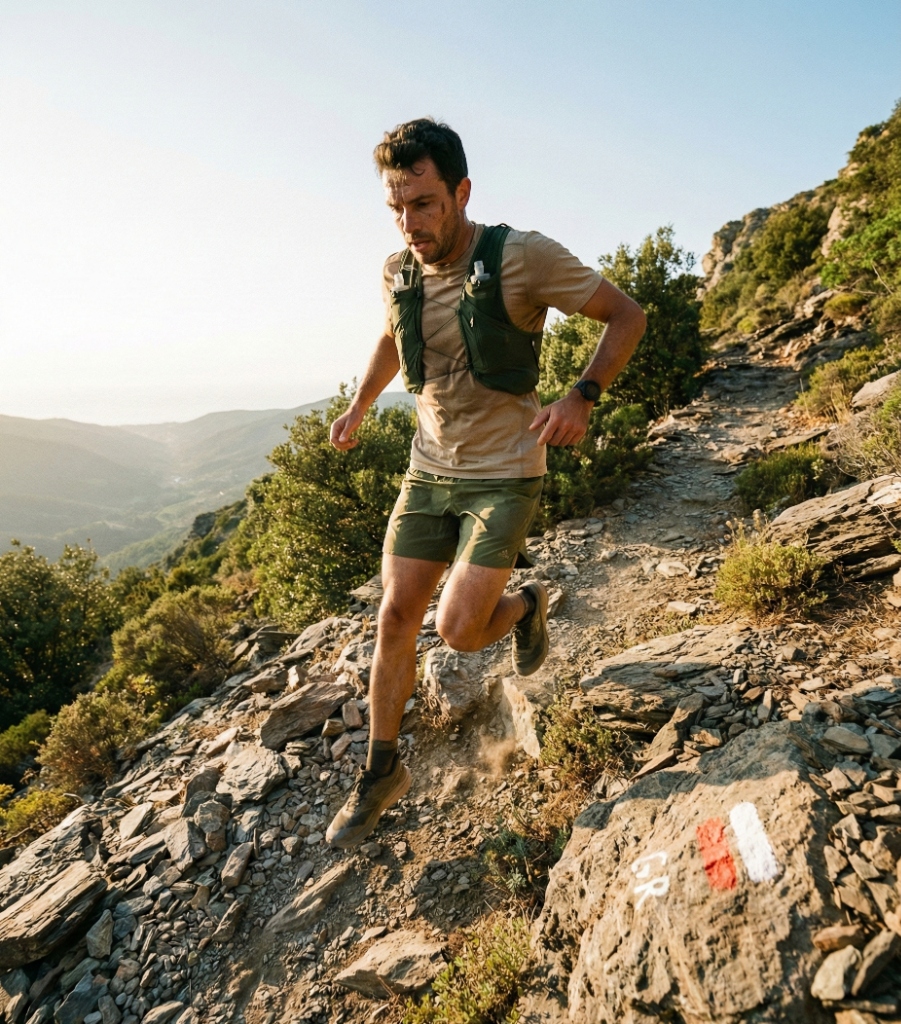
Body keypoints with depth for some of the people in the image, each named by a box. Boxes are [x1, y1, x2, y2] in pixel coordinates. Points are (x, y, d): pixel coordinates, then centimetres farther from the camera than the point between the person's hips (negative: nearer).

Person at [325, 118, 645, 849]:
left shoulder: (523, 258, -15)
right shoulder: (400, 273, 2)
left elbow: (627, 316, -6)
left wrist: (583, 396, -20)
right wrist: (358, 408, 23)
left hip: (504, 474, -5)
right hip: (429, 469, 5)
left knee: (459, 630, -12)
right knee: (395, 620, 2)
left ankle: (525, 606, 25)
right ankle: (383, 771, 21)